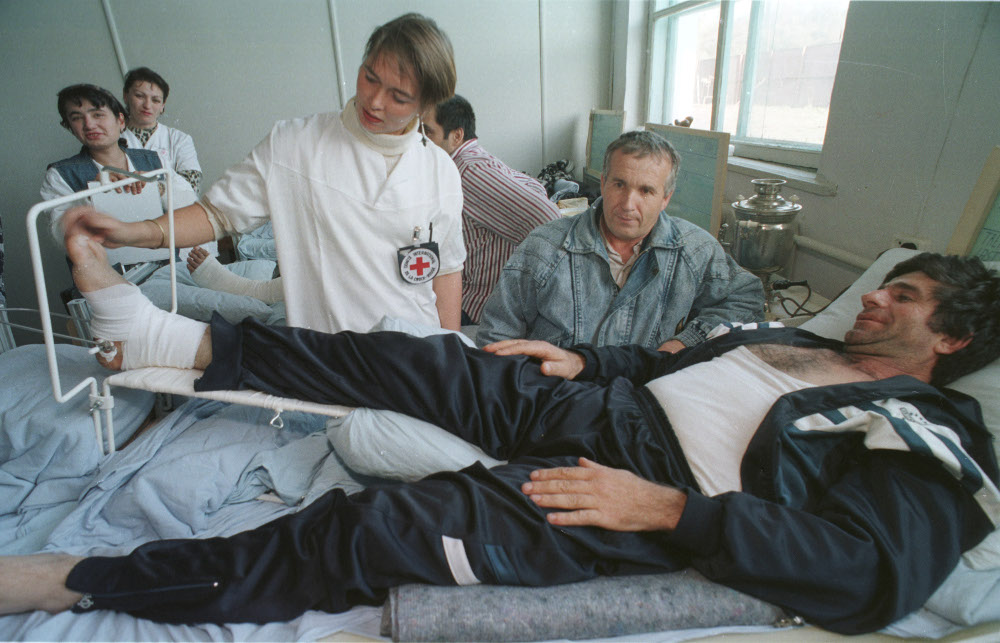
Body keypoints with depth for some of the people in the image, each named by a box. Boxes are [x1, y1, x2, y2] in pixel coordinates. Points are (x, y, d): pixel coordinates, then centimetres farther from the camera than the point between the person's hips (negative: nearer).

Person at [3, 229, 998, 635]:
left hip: (653, 493, -6)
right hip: (609, 412, 7)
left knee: (372, 533, -17)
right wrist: (581, 357, 9)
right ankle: (181, 339, 2)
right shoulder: (793, 339, 24)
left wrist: (668, 509, -23)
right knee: (432, 363, -10)